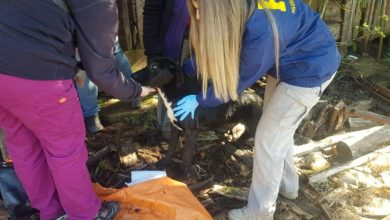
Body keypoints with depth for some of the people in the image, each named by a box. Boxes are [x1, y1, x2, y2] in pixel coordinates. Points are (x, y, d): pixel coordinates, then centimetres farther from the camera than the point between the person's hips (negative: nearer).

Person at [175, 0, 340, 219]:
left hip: (311, 68, -8)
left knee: (268, 139, -2)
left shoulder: (261, 32, -38)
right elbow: (214, 47, 3)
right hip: (287, 60, 8)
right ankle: (287, 184, 42)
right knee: (279, 131, 20)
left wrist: (198, 100, -11)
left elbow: (238, 80, -22)